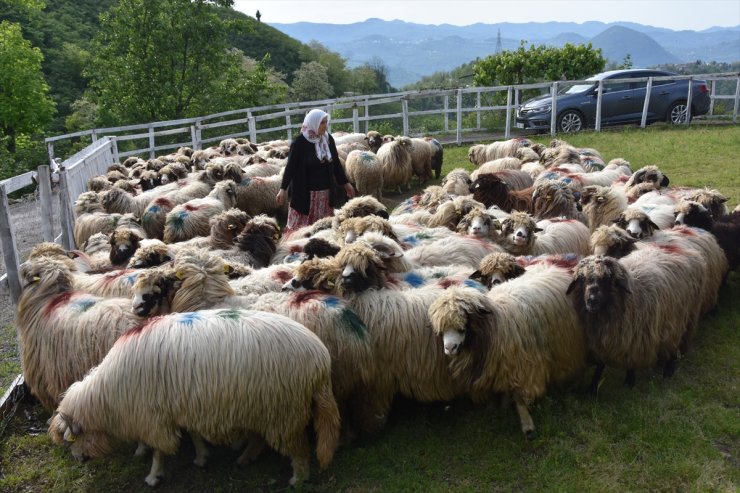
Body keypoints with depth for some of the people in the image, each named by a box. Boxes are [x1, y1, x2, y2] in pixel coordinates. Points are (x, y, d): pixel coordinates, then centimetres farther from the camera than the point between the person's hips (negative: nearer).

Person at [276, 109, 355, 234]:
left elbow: (336, 163, 12)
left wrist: (345, 183, 17)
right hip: (304, 193, -5)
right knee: (300, 226, 1)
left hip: (325, 193, 5)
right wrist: (283, 189, -14)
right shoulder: (300, 142, -11)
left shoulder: (328, 139, 3)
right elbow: (291, 166, -9)